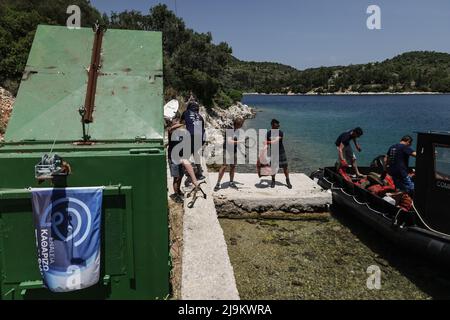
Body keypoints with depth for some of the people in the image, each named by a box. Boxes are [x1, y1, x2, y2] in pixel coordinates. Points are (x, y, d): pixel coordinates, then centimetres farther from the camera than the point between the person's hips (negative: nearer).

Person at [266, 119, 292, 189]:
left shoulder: (280, 133, -12)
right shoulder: (268, 133, -4)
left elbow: (276, 141, -26)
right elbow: (266, 143, 2)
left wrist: (268, 142, -36)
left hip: (281, 152, -1)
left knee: (285, 167, 3)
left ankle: (288, 181, 17)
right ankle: (273, 181, 21)